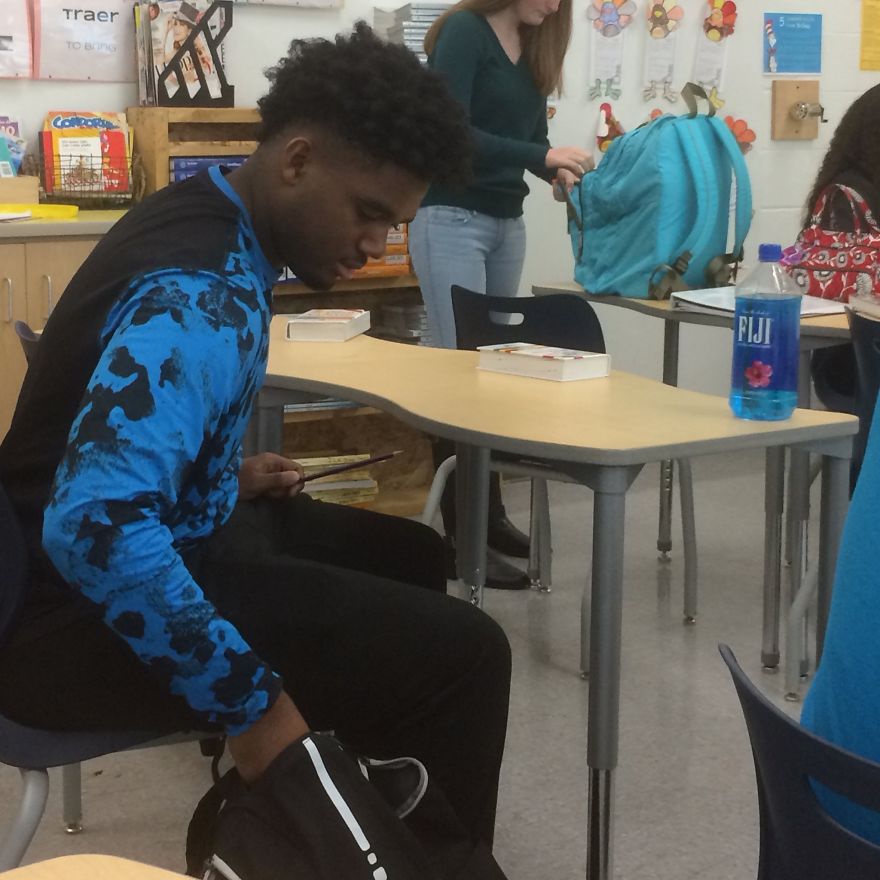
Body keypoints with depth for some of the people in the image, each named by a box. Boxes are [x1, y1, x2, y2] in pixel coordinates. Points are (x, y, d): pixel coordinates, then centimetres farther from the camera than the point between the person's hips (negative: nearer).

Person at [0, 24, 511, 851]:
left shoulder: (206, 223, 4)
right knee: (461, 654, -19)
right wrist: (251, 703, -32)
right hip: (91, 611, -10)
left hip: (167, 531, 11)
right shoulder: (202, 292, -27)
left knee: (410, 558, 24)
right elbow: (93, 525, -39)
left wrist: (230, 474, 11)